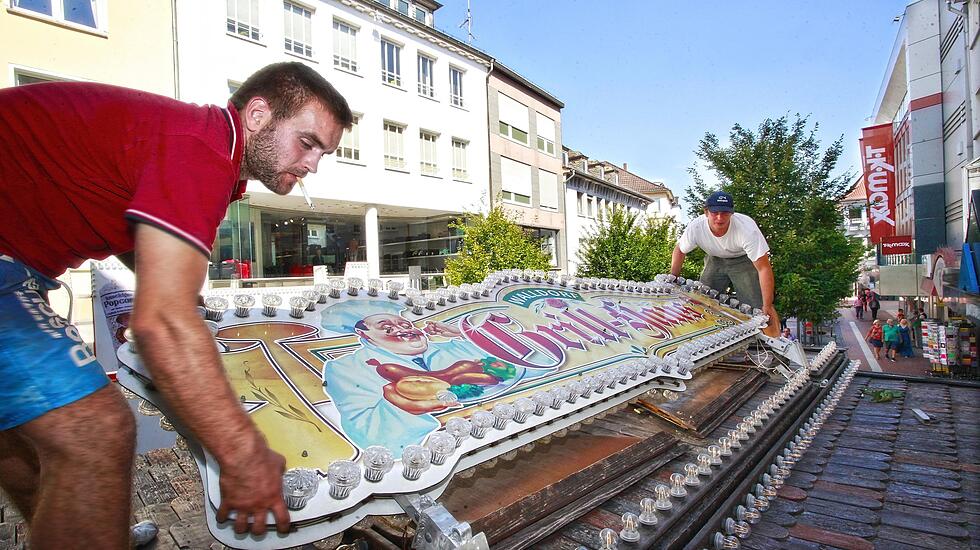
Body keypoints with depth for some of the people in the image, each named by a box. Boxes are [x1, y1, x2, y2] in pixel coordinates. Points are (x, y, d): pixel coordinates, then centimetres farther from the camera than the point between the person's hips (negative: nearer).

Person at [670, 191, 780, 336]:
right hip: (715, 259, 4)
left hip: (744, 259, -3)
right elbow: (680, 250, -4)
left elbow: (764, 268, -31)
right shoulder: (695, 227, -27)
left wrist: (767, 306, -32)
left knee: (760, 307, -15)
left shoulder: (747, 228, -35)